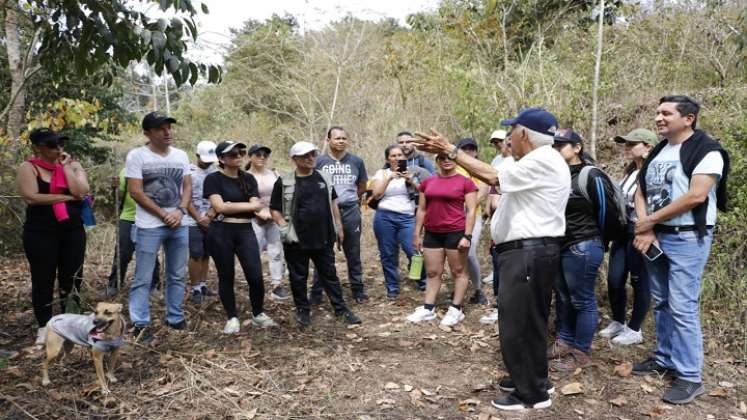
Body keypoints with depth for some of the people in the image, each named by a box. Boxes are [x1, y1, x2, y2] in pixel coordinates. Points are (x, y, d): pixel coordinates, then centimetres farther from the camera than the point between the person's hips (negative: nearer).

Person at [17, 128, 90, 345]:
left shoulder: (73, 165, 4)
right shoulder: (28, 168, -4)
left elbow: (81, 192, -10)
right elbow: (31, 197, -16)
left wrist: (65, 167, -9)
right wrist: (66, 197, -13)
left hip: (72, 230, 3)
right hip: (40, 233, -3)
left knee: (72, 277, 8)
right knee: (43, 280, 5)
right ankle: (44, 326, 20)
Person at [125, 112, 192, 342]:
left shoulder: (181, 155, 8)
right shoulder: (137, 156, -7)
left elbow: (187, 186, 8)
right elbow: (136, 193, -11)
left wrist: (180, 211, -9)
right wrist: (164, 215, -12)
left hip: (179, 225, 5)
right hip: (149, 226, -5)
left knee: (177, 276, 13)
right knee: (143, 279, 1)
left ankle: (176, 318, 25)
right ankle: (140, 324, 9)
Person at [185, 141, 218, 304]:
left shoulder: (216, 172, 6)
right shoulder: (189, 172, -6)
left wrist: (212, 212, -11)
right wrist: (199, 219, -10)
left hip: (212, 220, 4)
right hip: (193, 221, -4)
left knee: (206, 254, 10)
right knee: (196, 255, -4)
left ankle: (203, 285, 20)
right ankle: (195, 289, 4)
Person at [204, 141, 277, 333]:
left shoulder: (249, 179, 11)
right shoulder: (213, 178, -3)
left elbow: (256, 207, -1)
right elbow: (219, 207, -16)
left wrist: (229, 206, -11)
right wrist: (248, 204, -9)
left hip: (246, 231, 3)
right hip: (220, 233, -3)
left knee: (256, 276, -2)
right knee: (226, 276, 6)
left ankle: (258, 315, 19)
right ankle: (232, 318, 21)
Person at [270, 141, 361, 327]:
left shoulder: (324, 177, 6)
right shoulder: (284, 182, -6)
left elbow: (332, 203, 15)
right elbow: (274, 209, -2)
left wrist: (338, 226, 13)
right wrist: (285, 229, -13)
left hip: (324, 238, 3)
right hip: (297, 240, -3)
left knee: (330, 275, 12)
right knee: (298, 277, 9)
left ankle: (341, 309, 21)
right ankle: (303, 310, 25)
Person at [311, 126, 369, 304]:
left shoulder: (356, 161, 3)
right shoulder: (319, 161, -2)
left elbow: (362, 186, 15)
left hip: (351, 212, 1)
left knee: (353, 254, 10)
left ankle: (358, 290, 20)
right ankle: (316, 292, 13)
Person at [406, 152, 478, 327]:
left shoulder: (465, 182, -4)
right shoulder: (428, 182, 9)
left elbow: (471, 211, -7)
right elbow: (421, 210, 12)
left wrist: (467, 236, -13)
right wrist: (417, 234, 10)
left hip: (456, 233, -5)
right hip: (432, 234, 5)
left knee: (458, 271, 5)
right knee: (432, 272, 10)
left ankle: (456, 310, 12)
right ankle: (428, 308, 18)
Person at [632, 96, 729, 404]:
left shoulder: (706, 150, -10)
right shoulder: (657, 153, 13)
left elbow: (695, 196, -20)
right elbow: (640, 193, 10)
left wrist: (649, 221, -14)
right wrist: (645, 231, -6)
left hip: (688, 239, -7)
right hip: (655, 237, 7)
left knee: (683, 307, -7)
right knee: (661, 303, 14)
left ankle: (690, 376, 2)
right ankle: (665, 358, 27)